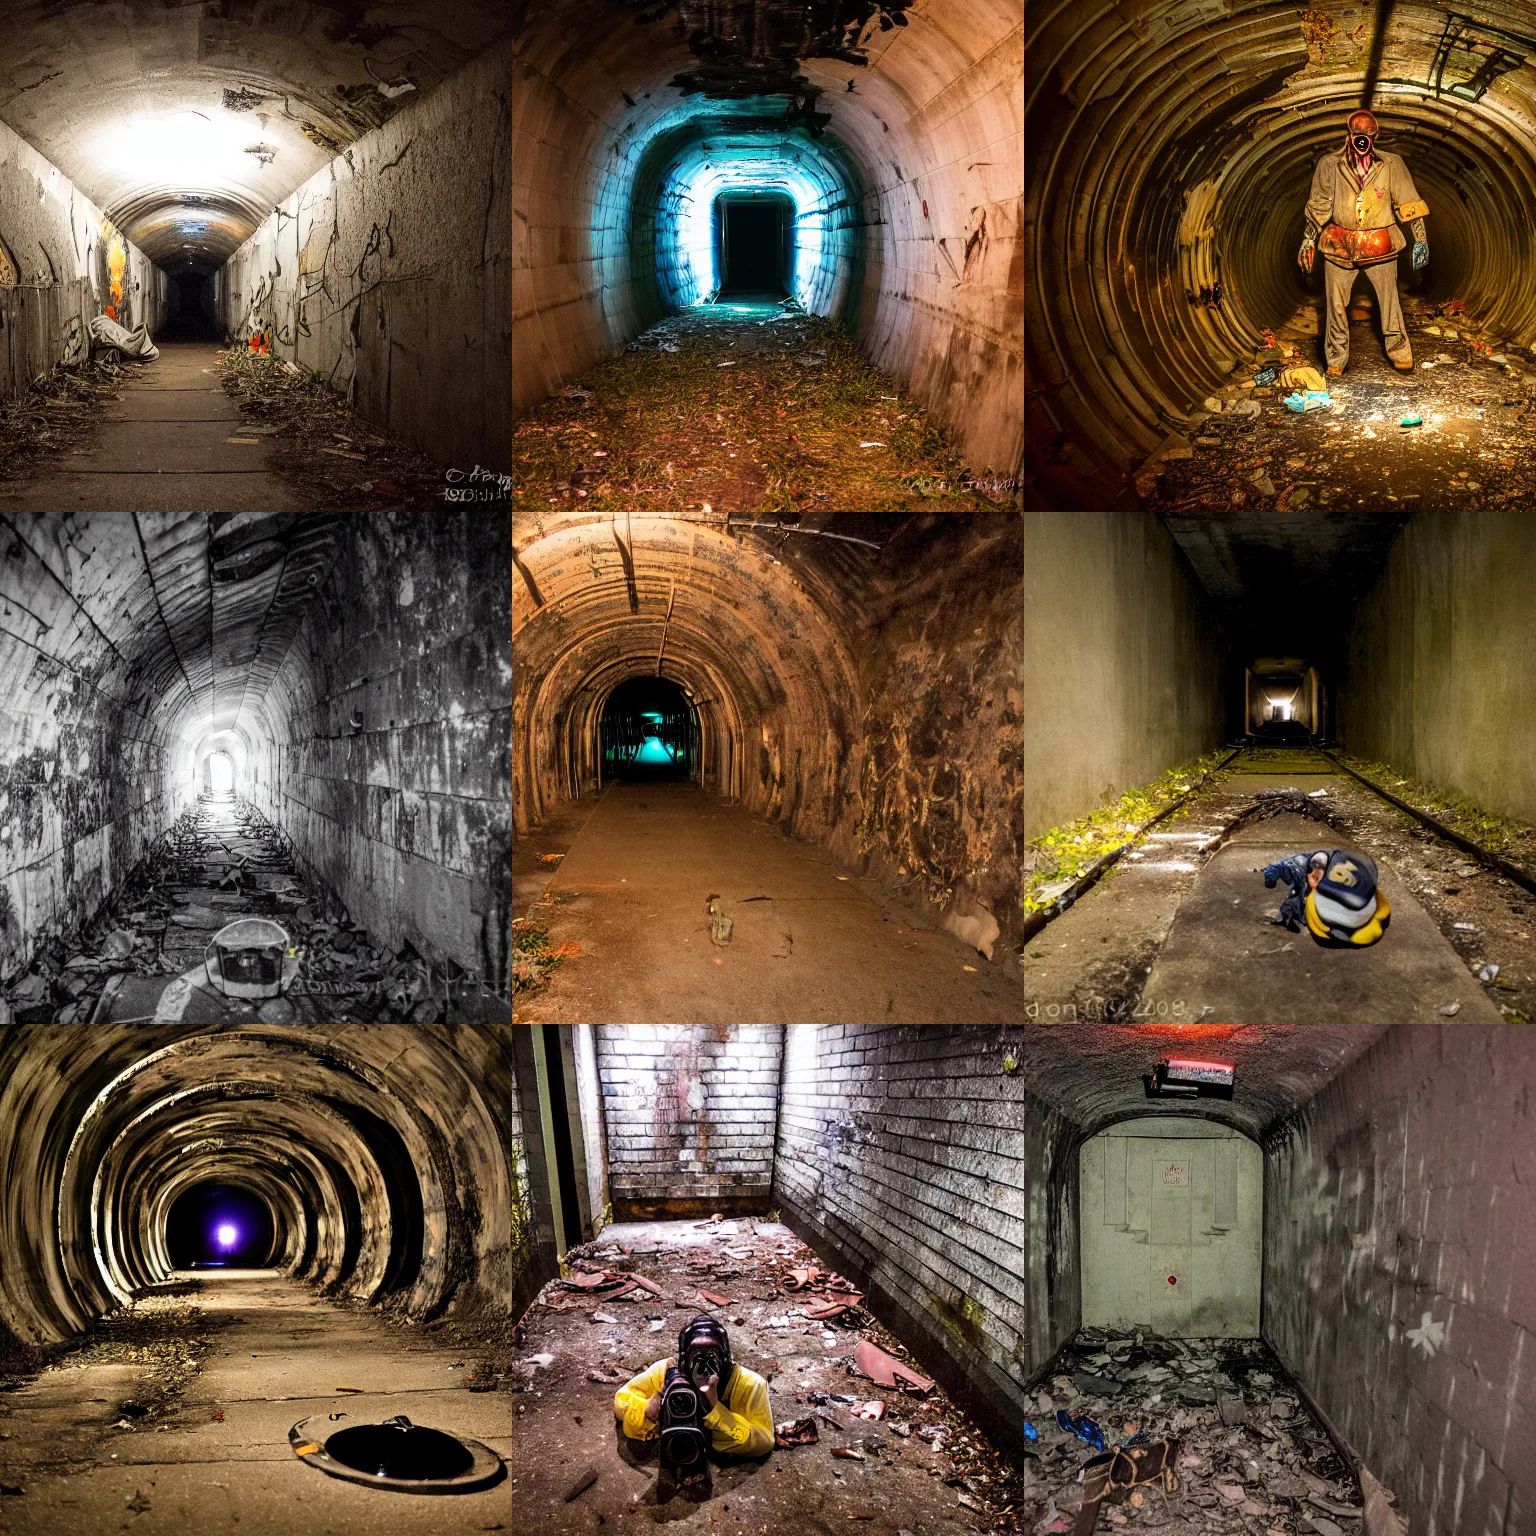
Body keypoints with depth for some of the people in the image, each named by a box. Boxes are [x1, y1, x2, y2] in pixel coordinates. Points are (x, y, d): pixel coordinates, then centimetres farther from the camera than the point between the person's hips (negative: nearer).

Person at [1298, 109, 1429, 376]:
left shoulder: (1391, 164, 0)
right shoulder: (1330, 165, 1)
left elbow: (1409, 203, 4)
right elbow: (1318, 206, 9)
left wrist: (1421, 239, 2)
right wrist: (1308, 241, 10)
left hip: (1380, 246, -1)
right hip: (1339, 246, 1)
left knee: (1389, 302, 1)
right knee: (1336, 306, 4)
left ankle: (1400, 354, 15)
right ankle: (1336, 359, 16)